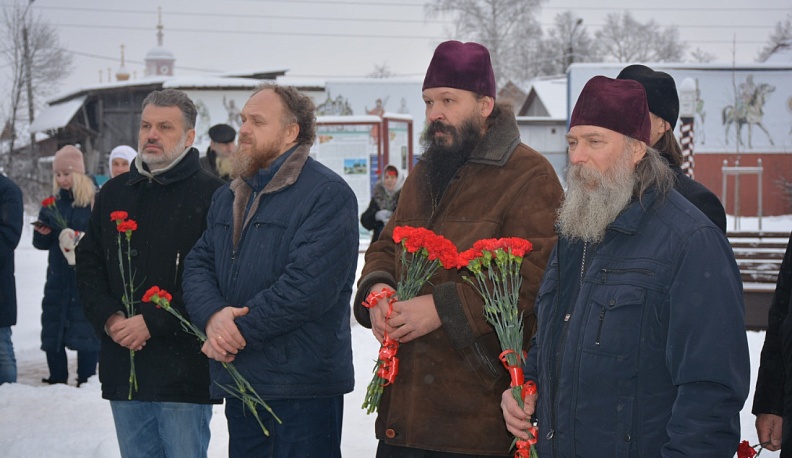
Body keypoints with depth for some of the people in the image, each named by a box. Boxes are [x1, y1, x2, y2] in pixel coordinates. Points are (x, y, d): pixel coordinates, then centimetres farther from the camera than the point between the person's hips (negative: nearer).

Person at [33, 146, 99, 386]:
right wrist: (42, 233, -5)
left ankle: (86, 382, 6)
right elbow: (41, 244, 16)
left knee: (86, 333, -3)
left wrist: (81, 240, -23)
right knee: (52, 333, 7)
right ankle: (56, 381, 18)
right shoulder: (53, 203, 11)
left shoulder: (96, 201, -6)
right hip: (58, 279, 5)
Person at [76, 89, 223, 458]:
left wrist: (152, 323, -17)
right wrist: (109, 317, -4)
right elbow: (88, 264, 15)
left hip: (183, 369, -6)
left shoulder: (210, 195, -6)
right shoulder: (114, 194, 15)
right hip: (122, 368, 6)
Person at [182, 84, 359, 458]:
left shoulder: (327, 195, -10)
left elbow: (308, 285, -20)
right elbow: (198, 264, 11)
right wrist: (212, 316, -12)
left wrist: (238, 330, -16)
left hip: (302, 387, -7)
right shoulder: (227, 197, 17)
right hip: (238, 383, 7)